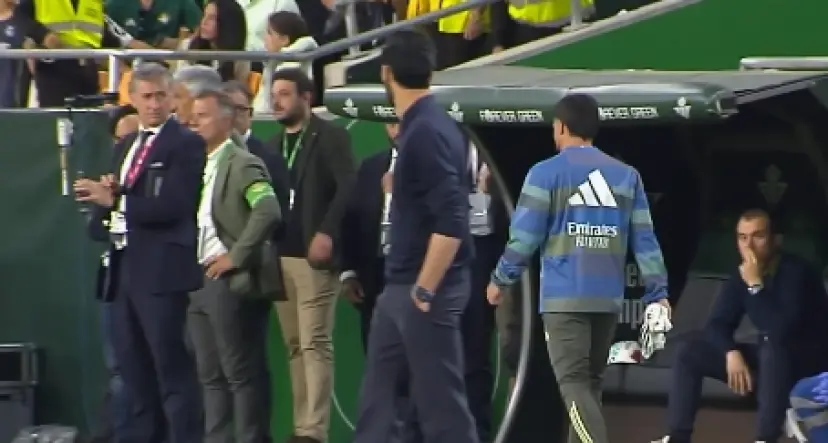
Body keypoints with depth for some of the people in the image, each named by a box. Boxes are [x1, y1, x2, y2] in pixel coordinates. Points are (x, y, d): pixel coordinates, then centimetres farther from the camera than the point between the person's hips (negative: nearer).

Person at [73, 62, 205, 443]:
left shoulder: (186, 144, -6)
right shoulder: (125, 147, 20)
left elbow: (174, 207, -17)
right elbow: (107, 209, 18)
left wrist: (115, 200, -18)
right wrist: (102, 201, -5)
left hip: (161, 271, -8)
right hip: (123, 268, 8)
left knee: (172, 367, -9)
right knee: (133, 367, 12)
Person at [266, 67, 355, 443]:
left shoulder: (330, 137, -4)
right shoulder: (274, 145, 17)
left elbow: (347, 188, -12)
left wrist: (326, 234, -20)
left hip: (313, 256, -7)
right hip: (280, 256, 7)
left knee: (314, 344, -10)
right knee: (295, 346, 8)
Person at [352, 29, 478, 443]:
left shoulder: (427, 132, -18)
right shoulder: (418, 127, 10)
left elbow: (451, 224, -24)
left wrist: (425, 291, -21)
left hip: (425, 289, -10)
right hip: (399, 286, 10)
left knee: (440, 400, -5)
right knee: (378, 393, 12)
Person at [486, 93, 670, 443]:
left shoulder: (546, 174, -3)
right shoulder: (626, 176, 10)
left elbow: (524, 236, -4)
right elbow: (644, 239, 7)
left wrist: (500, 280, 9)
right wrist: (658, 293, 9)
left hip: (564, 297, -5)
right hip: (608, 298, 5)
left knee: (574, 384, -9)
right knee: (590, 382, 16)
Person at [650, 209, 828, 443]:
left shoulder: (795, 272, -23)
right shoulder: (741, 276, -2)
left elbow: (782, 330, -35)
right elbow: (718, 324, -1)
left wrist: (755, 285, -34)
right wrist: (732, 353, -20)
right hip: (770, 360, 7)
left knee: (773, 346, -40)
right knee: (689, 352, -2)